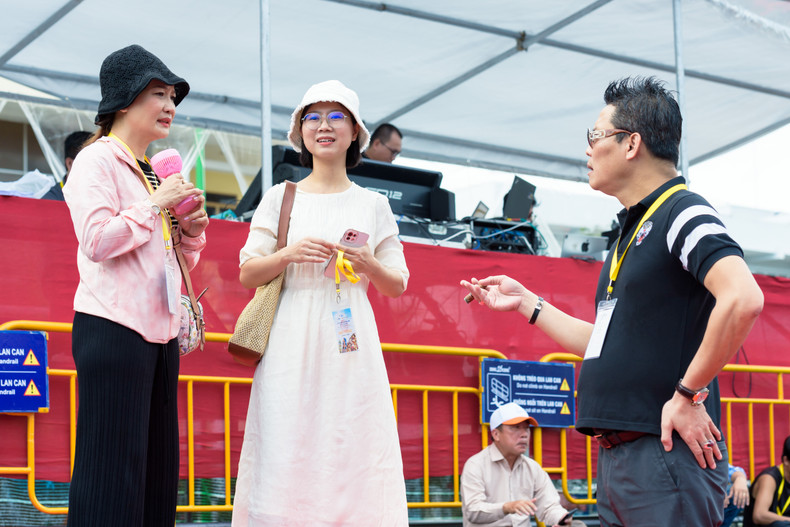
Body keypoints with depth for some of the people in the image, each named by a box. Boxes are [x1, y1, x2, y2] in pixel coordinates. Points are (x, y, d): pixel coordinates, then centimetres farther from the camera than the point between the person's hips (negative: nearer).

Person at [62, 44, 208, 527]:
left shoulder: (155, 174, 21)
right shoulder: (97, 160, -4)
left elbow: (180, 262, 26)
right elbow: (97, 240, -17)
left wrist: (191, 229, 6)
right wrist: (157, 204, -12)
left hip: (159, 334, 9)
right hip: (113, 329, -9)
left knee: (158, 468, 6)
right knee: (112, 468, -10)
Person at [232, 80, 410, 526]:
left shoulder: (373, 205, 13)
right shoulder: (281, 198, 10)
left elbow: (397, 285, 14)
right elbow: (247, 275, 8)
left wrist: (369, 265, -7)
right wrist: (289, 254, -10)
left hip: (350, 344, 1)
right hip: (292, 344, -1)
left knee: (352, 453, -6)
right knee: (288, 452, -8)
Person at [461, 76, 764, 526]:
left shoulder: (683, 213, -9)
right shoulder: (631, 230, 20)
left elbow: (743, 299, -26)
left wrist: (689, 393, -22)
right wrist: (526, 303, 26)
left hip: (665, 452, -10)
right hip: (616, 454, 10)